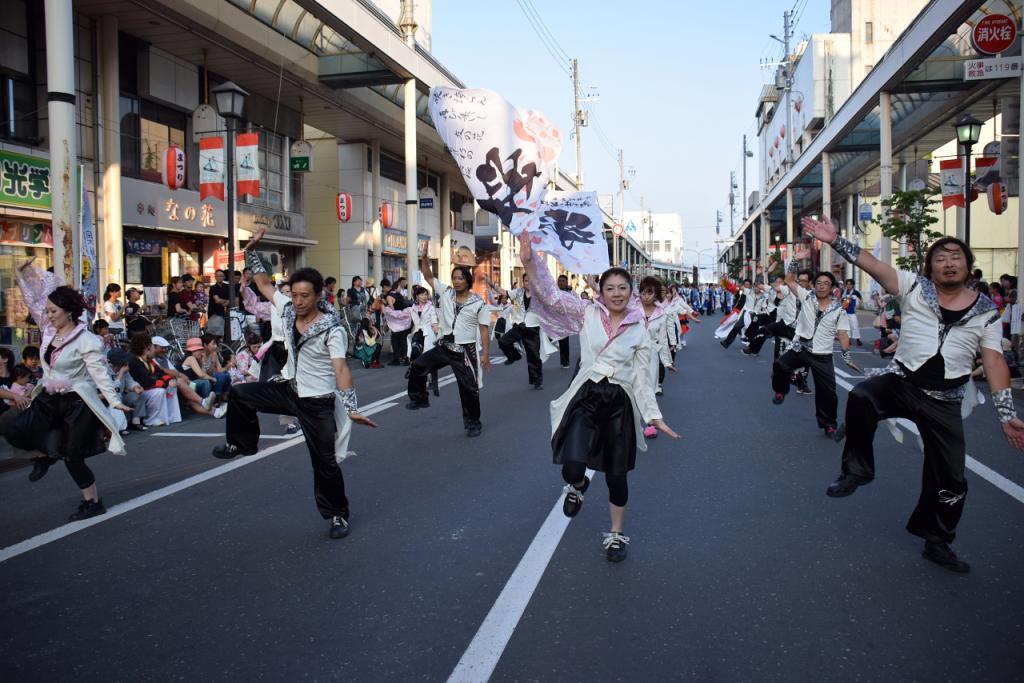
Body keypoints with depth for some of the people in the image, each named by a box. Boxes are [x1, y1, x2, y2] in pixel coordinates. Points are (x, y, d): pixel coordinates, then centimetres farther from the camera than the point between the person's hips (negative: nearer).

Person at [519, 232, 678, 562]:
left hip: (621, 402, 2)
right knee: (572, 466, -20)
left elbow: (643, 377, 8)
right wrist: (530, 262, -25)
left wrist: (655, 416, 2)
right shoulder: (586, 313, 1)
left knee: (616, 475, 10)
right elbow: (551, 295, -11)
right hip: (586, 397, -1)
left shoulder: (639, 330, 5)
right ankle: (577, 486, 20)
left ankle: (617, 534, 33)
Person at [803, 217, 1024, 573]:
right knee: (860, 398, -36)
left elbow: (994, 362, 1)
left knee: (950, 477, 7)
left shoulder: (986, 312, 4)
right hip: (900, 382, -2)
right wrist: (836, 240, -24)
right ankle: (857, 470, -13)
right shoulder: (914, 287, 0)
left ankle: (937, 542, 31)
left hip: (944, 403, 2)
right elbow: (872, 265, -11)